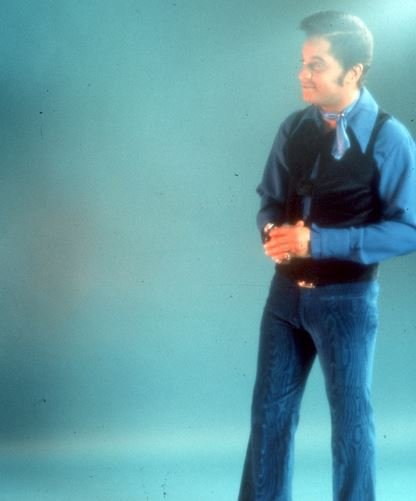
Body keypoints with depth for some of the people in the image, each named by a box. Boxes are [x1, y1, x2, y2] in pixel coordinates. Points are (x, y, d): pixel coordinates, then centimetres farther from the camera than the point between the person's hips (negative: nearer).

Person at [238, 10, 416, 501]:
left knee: (350, 419, 10)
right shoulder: (294, 129, 1)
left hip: (346, 300, -5)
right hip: (287, 291, 5)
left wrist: (318, 241, -23)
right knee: (270, 409, 13)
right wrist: (273, 231, -13)